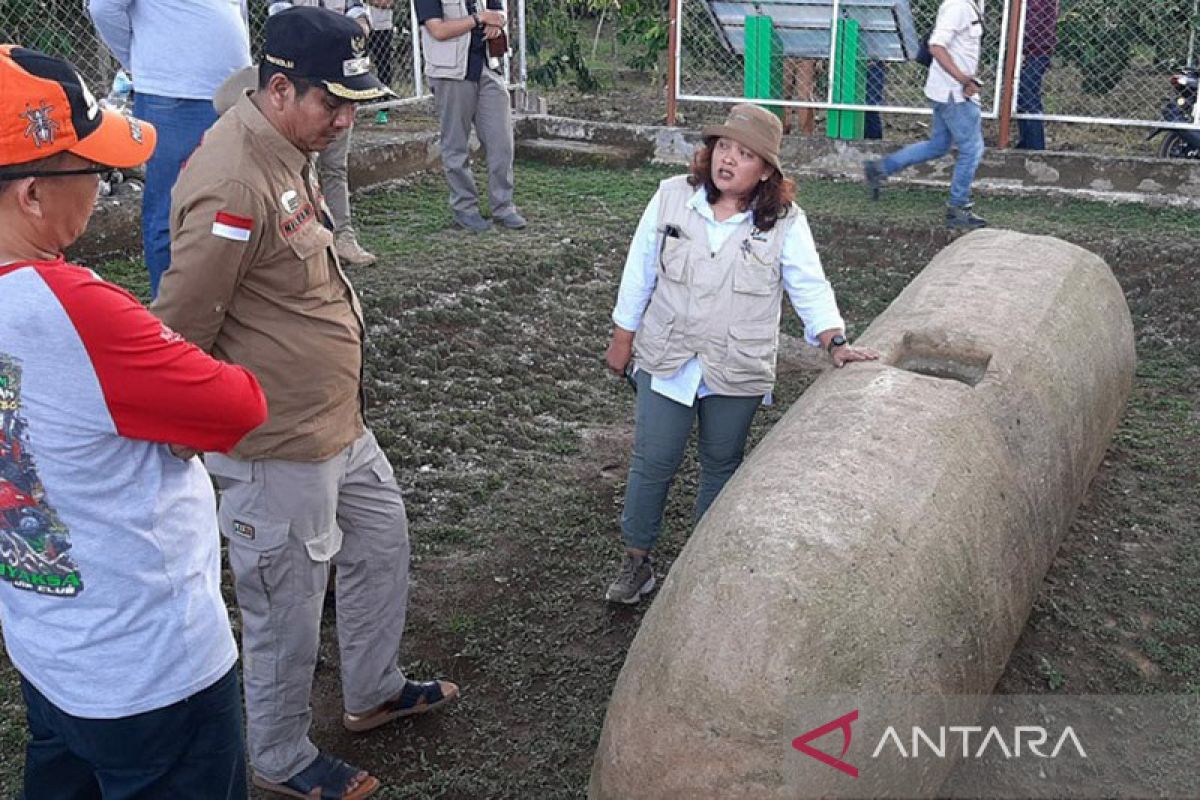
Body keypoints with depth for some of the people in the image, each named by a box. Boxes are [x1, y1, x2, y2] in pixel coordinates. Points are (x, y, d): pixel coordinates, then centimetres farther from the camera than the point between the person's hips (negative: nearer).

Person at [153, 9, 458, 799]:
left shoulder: (291, 148, 4)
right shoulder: (233, 186, -28)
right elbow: (180, 331, -24)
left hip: (339, 422, 10)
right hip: (279, 449, -10)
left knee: (382, 541, 25)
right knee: (287, 609, 9)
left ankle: (374, 691, 47)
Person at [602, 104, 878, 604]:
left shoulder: (785, 222, -9)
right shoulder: (671, 197, -6)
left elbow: (809, 286, -7)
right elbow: (639, 273, 1)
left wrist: (835, 342, -22)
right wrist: (623, 338, 5)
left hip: (738, 372, 0)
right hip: (667, 360, 0)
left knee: (721, 466, 15)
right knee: (652, 462, 6)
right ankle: (636, 559, 23)